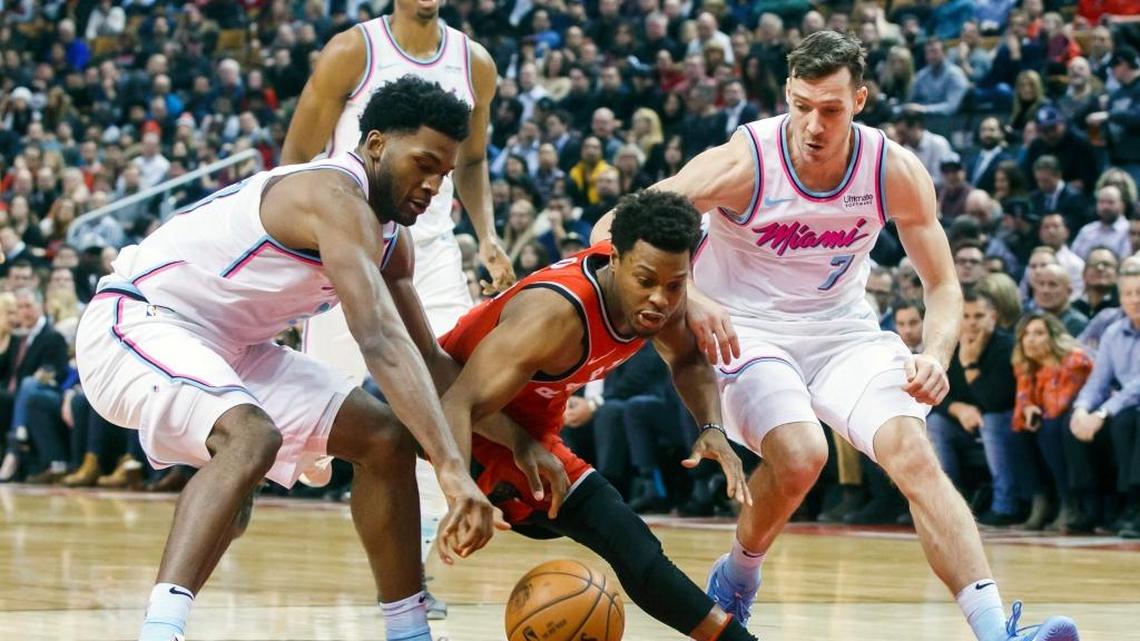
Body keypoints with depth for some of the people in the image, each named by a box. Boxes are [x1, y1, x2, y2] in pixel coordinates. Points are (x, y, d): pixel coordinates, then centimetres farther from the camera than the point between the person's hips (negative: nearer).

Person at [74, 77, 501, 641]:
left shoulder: (389, 238, 7)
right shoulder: (336, 196, -25)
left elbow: (426, 357, 15)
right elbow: (381, 341, -36)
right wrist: (452, 467, -42)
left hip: (227, 343, 10)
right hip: (136, 323, -10)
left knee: (383, 436, 7)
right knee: (252, 437, -37)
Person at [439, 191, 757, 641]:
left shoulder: (661, 297, -15)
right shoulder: (556, 313, -39)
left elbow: (688, 359, 8)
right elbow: (459, 403, -47)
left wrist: (712, 428, -12)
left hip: (529, 432, 9)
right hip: (476, 427, -8)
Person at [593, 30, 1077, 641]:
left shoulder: (896, 173, -12)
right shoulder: (744, 163, -21)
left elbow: (943, 286, 0)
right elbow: (614, 231, -20)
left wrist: (934, 356, -22)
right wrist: (686, 296, -37)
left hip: (843, 332, 3)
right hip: (744, 331, -3)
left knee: (914, 453, -20)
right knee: (800, 456, -29)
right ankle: (736, 577, 3)